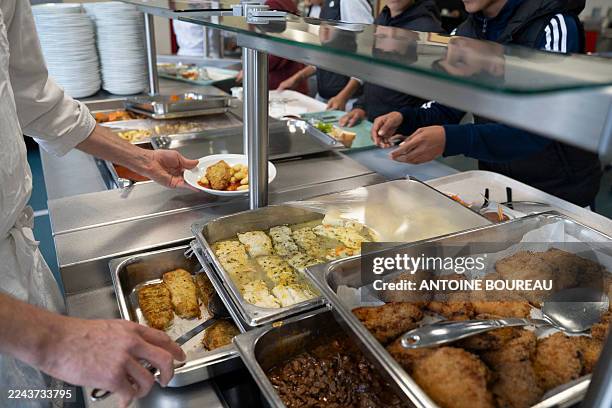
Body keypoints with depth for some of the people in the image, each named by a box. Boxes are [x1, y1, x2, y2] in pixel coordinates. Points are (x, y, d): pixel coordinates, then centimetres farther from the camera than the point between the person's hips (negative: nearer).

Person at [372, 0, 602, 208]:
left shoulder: (552, 25, -19)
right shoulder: (465, 33, 1)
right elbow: (447, 108, 2)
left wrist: (451, 140, -41)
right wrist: (404, 119, -19)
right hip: (495, 185, 5)